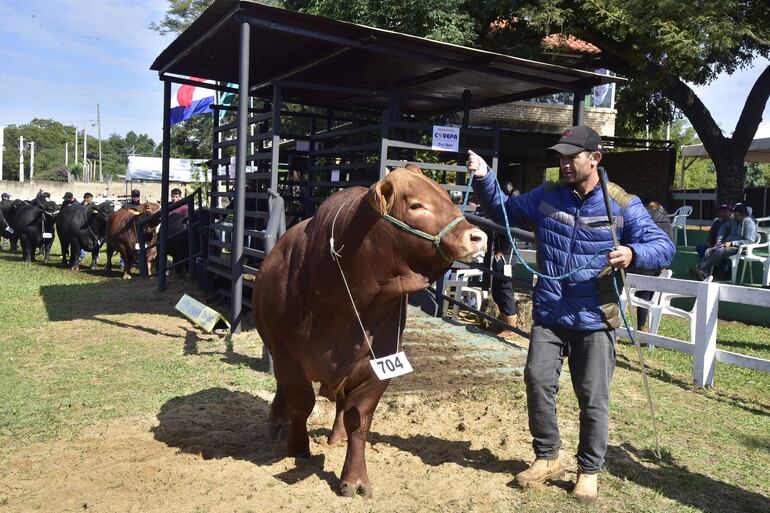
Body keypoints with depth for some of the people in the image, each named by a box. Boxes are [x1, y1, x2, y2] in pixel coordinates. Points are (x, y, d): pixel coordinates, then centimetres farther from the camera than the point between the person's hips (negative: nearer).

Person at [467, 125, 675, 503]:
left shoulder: (623, 205, -6)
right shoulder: (546, 196, 4)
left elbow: (664, 248, -5)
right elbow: (503, 210, 14)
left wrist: (633, 253, -26)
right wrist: (484, 179, -2)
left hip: (594, 320, -3)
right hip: (548, 315, 3)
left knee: (593, 398, 5)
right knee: (538, 382, 2)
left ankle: (589, 471, 24)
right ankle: (546, 458, 23)